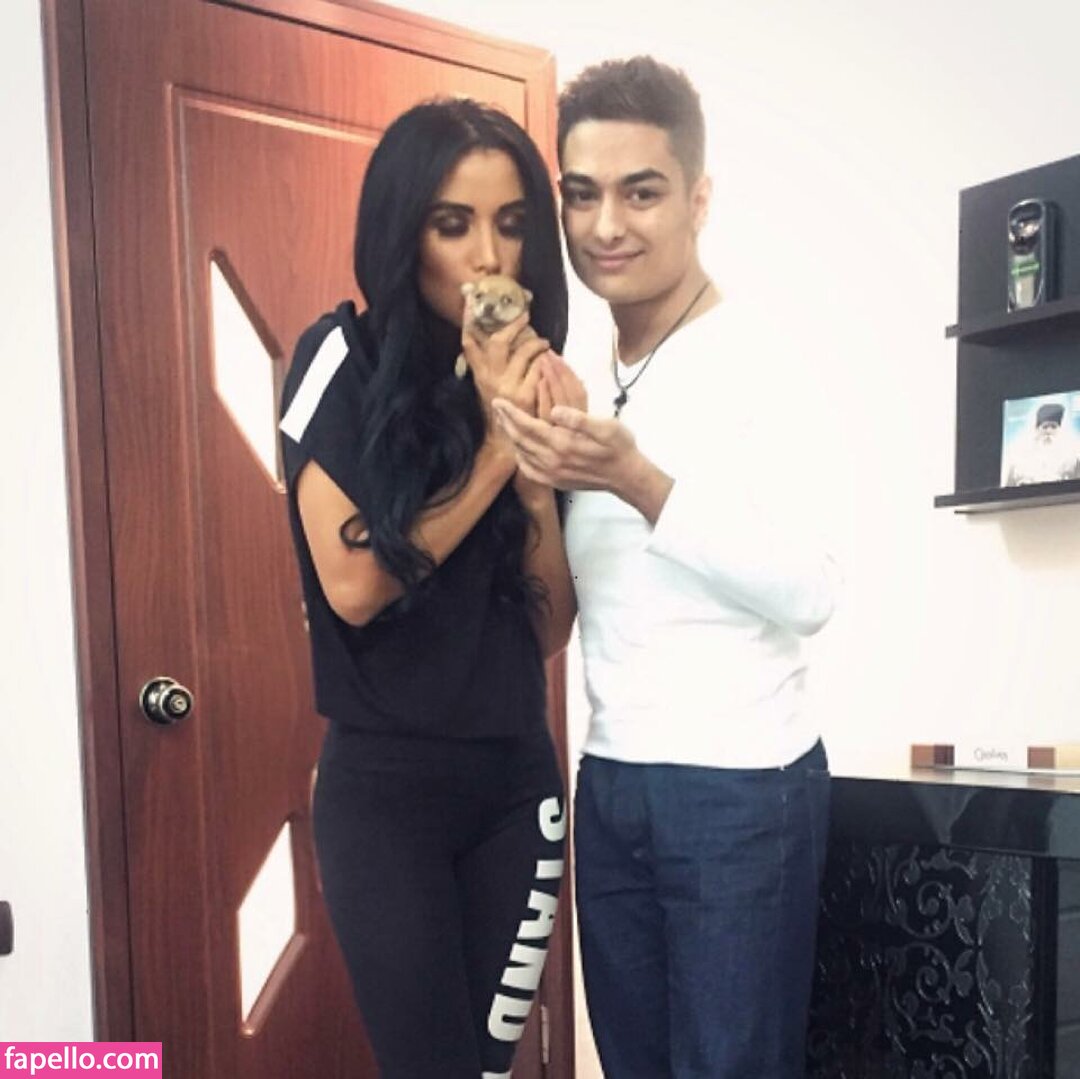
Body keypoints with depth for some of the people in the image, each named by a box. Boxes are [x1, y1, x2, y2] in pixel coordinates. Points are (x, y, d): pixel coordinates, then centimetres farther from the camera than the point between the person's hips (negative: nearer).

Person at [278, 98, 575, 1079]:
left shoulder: (522, 383, 5)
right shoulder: (344, 362, -7)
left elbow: (552, 626, 1)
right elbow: (353, 584, -17)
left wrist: (538, 468, -13)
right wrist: (496, 448, -15)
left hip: (517, 780, 4)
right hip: (385, 789, -4)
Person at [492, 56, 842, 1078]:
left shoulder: (768, 361, -11)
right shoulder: (584, 385, 10)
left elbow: (809, 592, -21)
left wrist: (640, 483, -29)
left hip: (741, 790, -6)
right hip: (609, 782, 7)